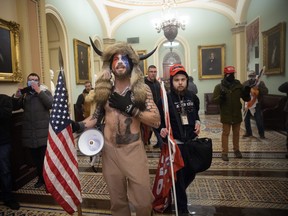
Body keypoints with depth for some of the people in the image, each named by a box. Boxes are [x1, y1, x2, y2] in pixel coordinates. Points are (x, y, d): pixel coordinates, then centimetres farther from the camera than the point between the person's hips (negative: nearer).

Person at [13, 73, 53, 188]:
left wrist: (39, 91, -17)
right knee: (36, 158, 14)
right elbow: (14, 107, 8)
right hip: (30, 133, 4)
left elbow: (51, 104, -16)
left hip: (43, 132, -4)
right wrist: (16, 95, -8)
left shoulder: (45, 92, 1)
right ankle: (41, 178, 30)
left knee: (45, 158, -3)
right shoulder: (24, 94, 12)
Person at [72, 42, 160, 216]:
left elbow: (156, 121, -11)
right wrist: (78, 125, -7)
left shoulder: (142, 89, -4)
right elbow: (97, 115, 11)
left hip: (134, 150, -2)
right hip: (110, 150, 3)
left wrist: (129, 107, -19)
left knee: (143, 200, 4)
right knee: (117, 200, 16)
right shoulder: (104, 89, 4)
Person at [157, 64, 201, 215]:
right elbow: (159, 120, -10)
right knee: (179, 176, 4)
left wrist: (197, 122, 1)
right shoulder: (165, 99, -13)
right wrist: (162, 130, -30)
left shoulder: (193, 97, 1)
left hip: (192, 141, 5)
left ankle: (178, 194, 48)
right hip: (176, 143, -5)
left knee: (191, 173, 19)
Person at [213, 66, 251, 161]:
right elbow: (214, 99, -10)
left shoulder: (239, 85, 3)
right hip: (226, 115, -4)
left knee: (236, 133, 16)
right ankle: (224, 152, 9)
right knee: (225, 133, 1)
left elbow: (246, 99, 6)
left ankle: (236, 150, 32)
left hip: (237, 114, 4)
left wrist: (247, 93, -15)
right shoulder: (219, 86, -6)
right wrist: (221, 97, -29)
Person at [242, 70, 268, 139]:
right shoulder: (245, 83, 4)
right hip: (247, 104, 3)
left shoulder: (260, 83, -3)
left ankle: (261, 134, 12)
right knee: (246, 119, 10)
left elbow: (266, 91, -12)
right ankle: (248, 132, 26)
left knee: (259, 120, -4)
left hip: (256, 105, -3)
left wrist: (258, 88, -26)